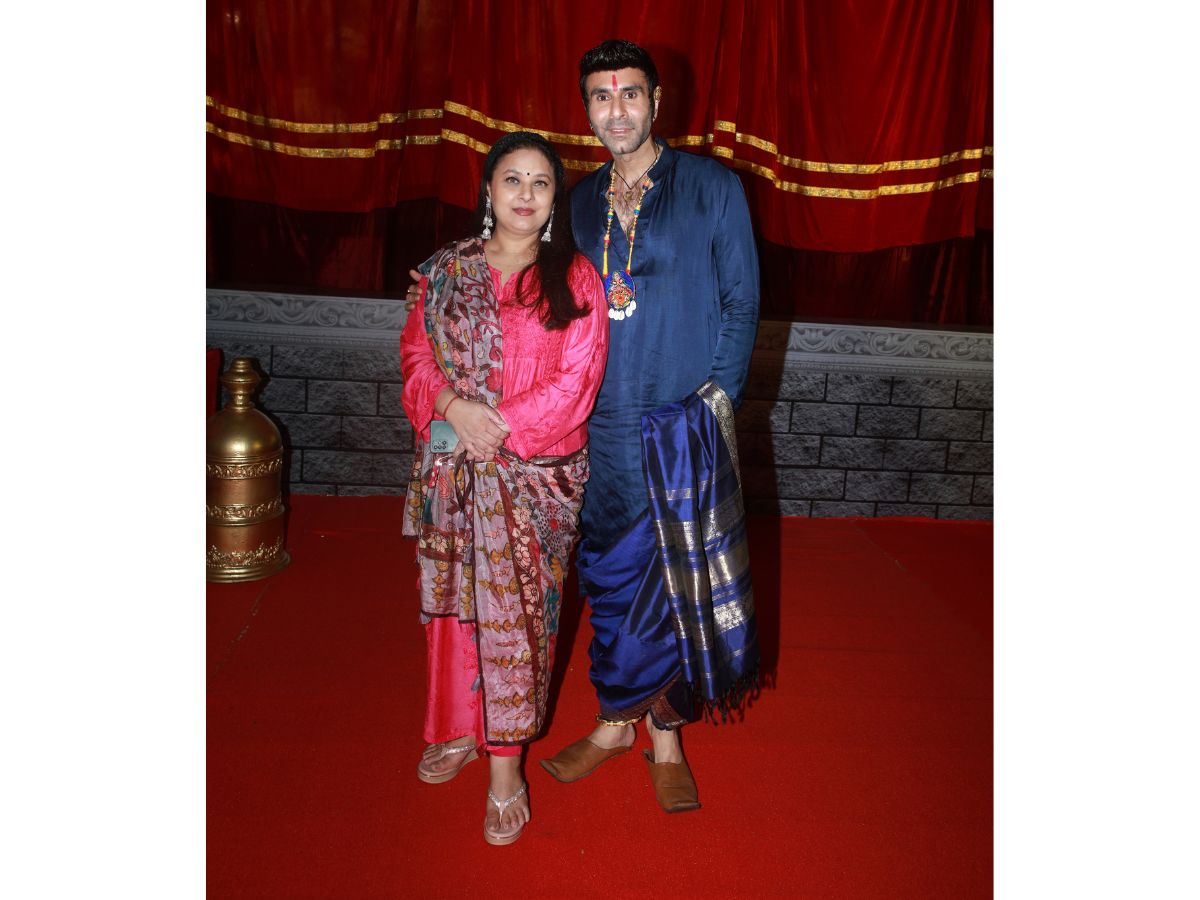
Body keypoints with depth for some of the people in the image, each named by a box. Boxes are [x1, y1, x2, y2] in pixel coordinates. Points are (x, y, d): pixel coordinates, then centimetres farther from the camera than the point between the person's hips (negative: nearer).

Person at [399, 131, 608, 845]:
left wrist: (502, 428, -13)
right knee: (454, 597, 12)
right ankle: (460, 729, 32)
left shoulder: (575, 279, 0)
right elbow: (417, 350, 6)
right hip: (451, 464, 3)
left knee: (516, 608, 0)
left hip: (536, 473, -3)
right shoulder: (447, 269, 8)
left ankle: (506, 763, 12)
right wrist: (453, 405, -14)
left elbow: (577, 382, -7)